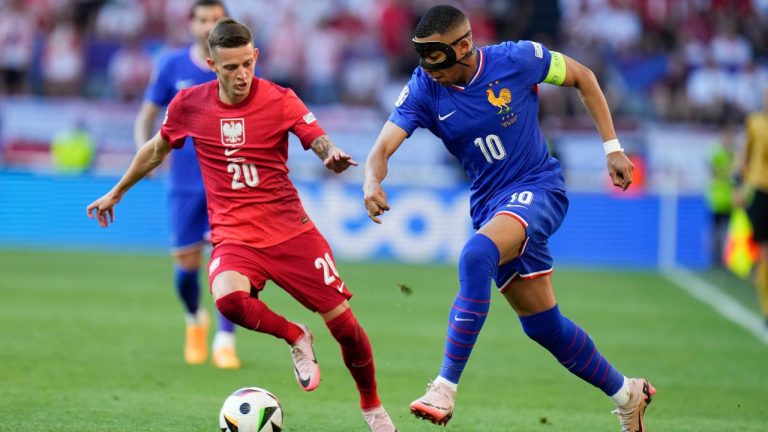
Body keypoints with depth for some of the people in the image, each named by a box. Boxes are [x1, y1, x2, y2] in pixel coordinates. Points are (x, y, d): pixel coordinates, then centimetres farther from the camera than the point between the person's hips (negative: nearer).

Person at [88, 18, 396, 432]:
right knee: (228, 297, -34)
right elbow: (157, 149, 17)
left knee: (343, 322, -3)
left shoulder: (279, 100, -6)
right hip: (234, 235, 0)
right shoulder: (189, 104, -1)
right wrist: (116, 193, 27)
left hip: (290, 228, 0)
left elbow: (321, 143, -13)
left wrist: (333, 157, -38)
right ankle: (295, 339, -4)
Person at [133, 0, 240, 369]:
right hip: (185, 182, 1)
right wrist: (145, 151, -12)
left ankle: (225, 341, -6)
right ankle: (195, 319, 33)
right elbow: (146, 116, 5)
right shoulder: (172, 66, -1)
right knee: (186, 266, 1)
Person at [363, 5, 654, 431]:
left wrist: (613, 147, 1)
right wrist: (373, 182, -41)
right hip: (491, 204, 5)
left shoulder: (517, 59, -14)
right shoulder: (422, 90, -8)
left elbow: (582, 77, 3)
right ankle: (626, 394, 30)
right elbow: (382, 148, -17)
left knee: (475, 256, -34)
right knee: (543, 325, 8)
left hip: (538, 189, -5)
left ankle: (445, 389, -35)